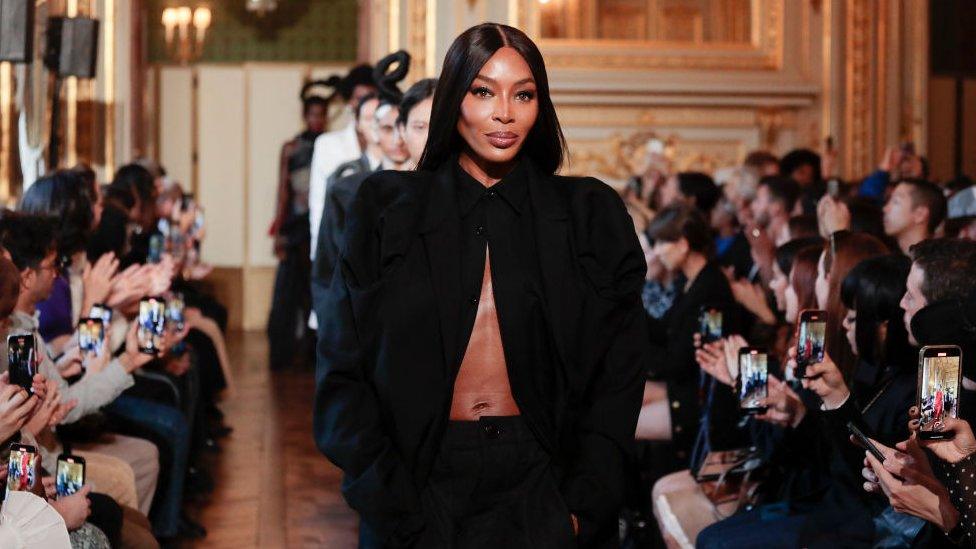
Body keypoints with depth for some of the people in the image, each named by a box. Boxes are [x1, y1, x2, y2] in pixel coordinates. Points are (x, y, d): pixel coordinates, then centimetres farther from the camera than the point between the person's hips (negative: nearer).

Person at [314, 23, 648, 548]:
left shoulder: (590, 214, 4)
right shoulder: (388, 208, 2)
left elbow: (618, 376, 2)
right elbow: (342, 371, -1)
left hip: (543, 485, 0)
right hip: (424, 481, 0)